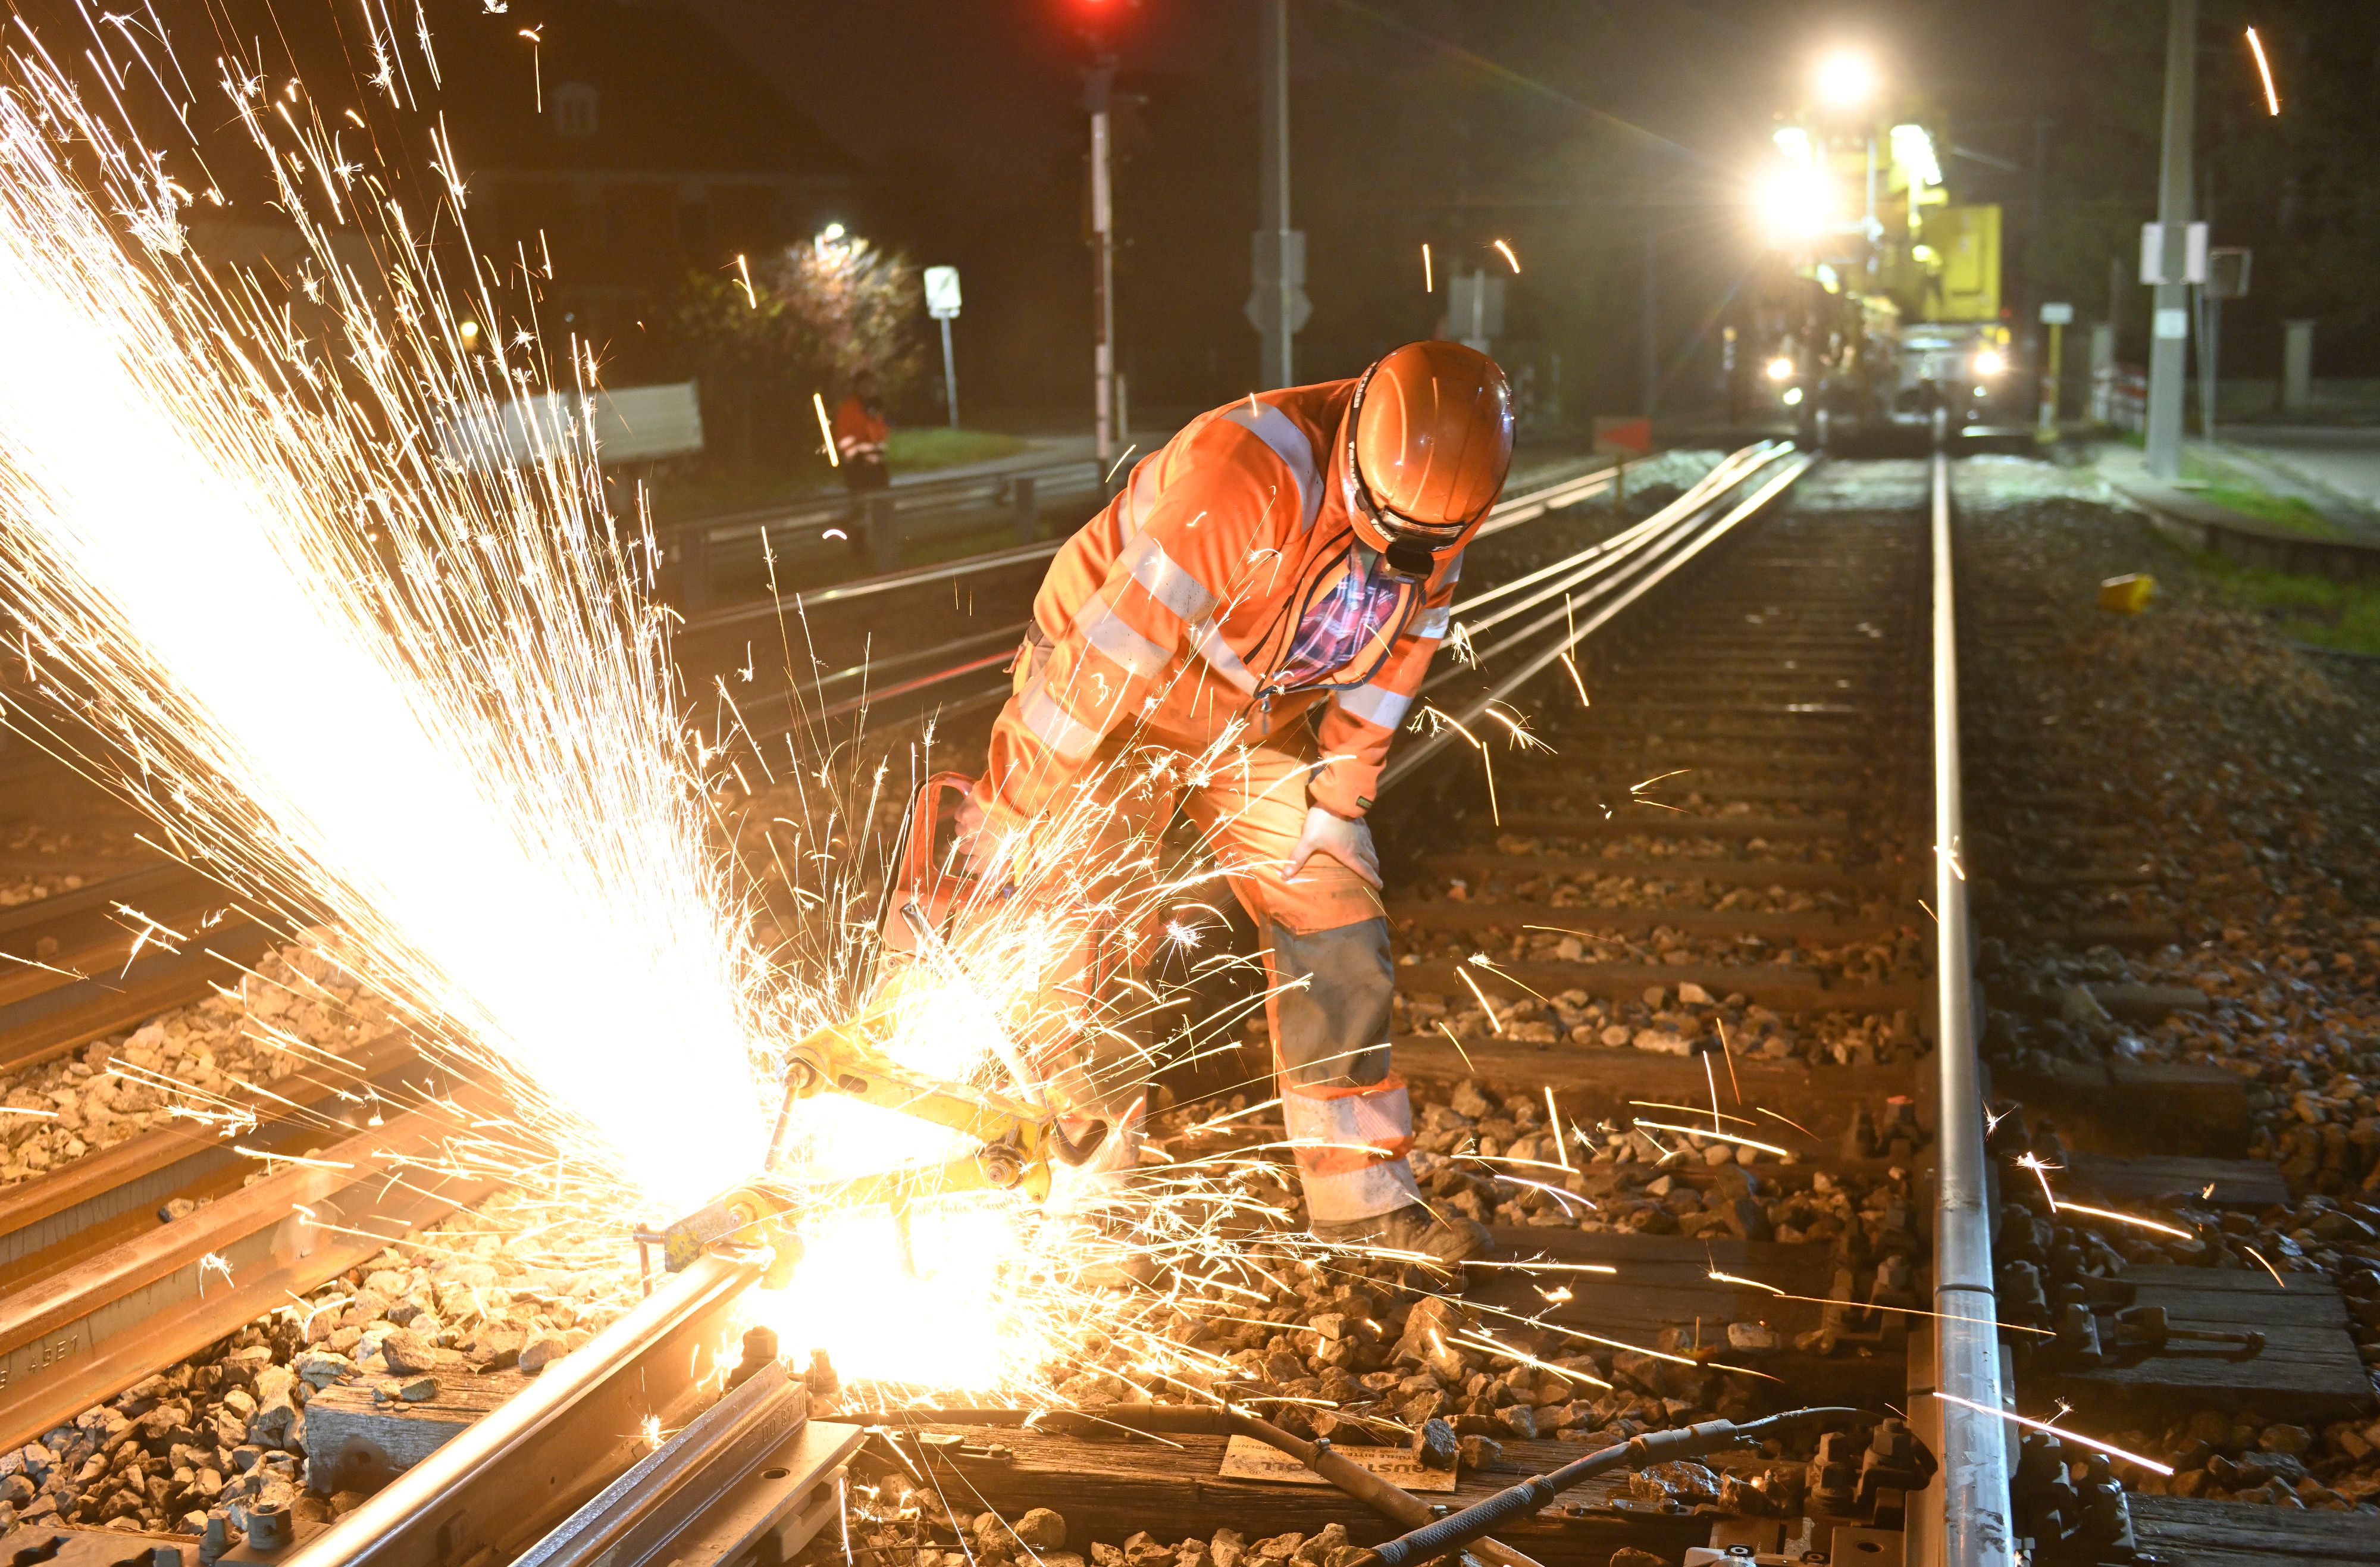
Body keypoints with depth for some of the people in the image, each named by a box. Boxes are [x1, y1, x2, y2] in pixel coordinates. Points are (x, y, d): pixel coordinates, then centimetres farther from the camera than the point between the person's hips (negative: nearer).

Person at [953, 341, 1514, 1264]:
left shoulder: (1433, 512, -15)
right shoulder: (1248, 478, -39)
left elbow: (1397, 649, 1)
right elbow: (1112, 649, -34)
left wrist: (1335, 795, 0)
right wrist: (1007, 807, -28)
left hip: (1256, 727, 6)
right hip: (1111, 695, -6)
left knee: (1339, 936, 2)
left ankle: (1362, 1197, 14)